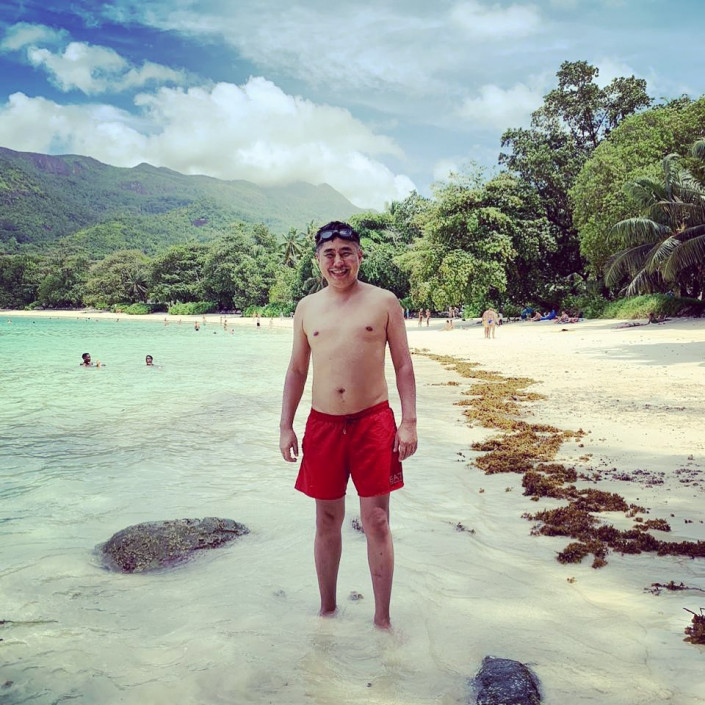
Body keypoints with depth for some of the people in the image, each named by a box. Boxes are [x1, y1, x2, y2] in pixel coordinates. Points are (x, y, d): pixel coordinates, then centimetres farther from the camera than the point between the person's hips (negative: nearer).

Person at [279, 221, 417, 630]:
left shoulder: (384, 302, 0)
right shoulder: (307, 308, 8)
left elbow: (403, 365, 1)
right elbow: (297, 370, 13)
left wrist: (409, 422, -6)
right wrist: (286, 426, 9)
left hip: (373, 420, -2)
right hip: (323, 424, 3)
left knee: (377, 522, 2)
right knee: (327, 521, 11)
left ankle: (383, 618, 15)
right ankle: (328, 607, 28)